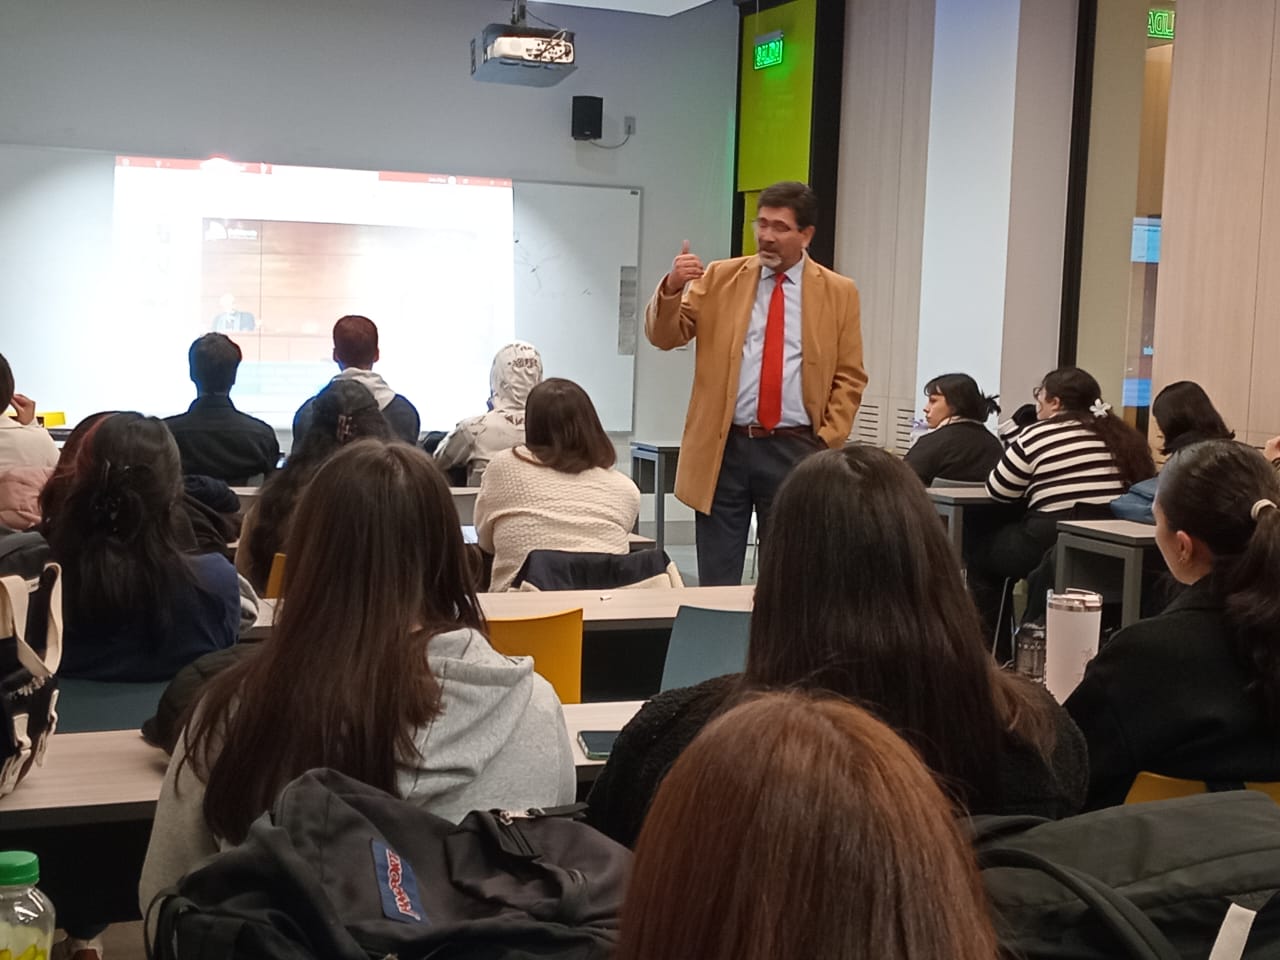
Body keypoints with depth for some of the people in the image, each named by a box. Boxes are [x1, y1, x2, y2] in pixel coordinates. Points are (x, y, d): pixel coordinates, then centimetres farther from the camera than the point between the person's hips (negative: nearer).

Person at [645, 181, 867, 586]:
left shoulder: (838, 292, 4)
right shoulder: (719, 278, 6)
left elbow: (849, 377, 5)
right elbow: (664, 337, -1)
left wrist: (828, 443, -6)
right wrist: (672, 287, -20)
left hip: (794, 451, -1)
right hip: (723, 447, 1)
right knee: (716, 582, 5)